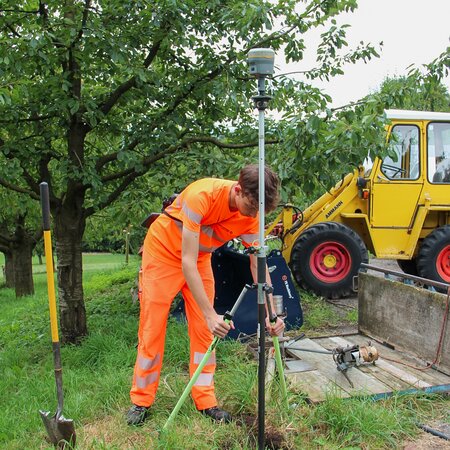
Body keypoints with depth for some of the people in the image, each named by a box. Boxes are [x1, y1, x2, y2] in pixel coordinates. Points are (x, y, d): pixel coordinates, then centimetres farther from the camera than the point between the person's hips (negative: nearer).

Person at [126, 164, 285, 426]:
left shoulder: (252, 216, -19)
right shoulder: (202, 195, -37)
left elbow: (258, 266, -14)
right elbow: (187, 263, -37)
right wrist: (211, 315, -40)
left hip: (201, 258, 5)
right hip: (163, 250, -4)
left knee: (204, 331, -1)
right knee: (152, 328, -2)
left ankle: (205, 401, 10)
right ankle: (141, 401, 12)